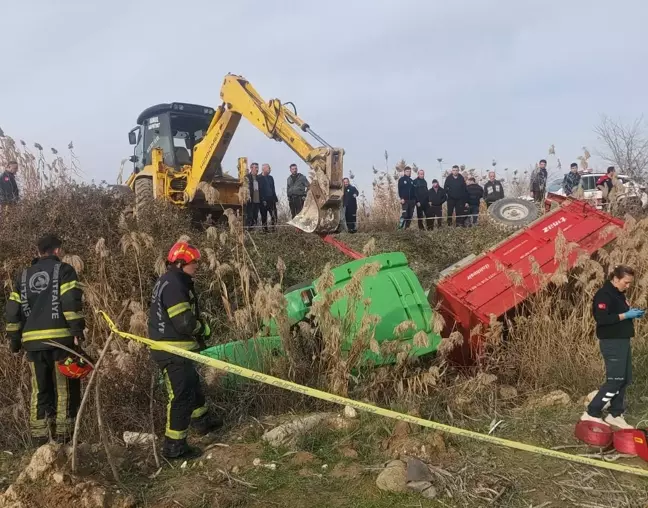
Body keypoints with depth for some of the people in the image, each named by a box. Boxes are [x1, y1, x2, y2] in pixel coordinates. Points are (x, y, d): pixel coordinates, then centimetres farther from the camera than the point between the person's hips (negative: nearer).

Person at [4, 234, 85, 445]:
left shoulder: (24, 275, 17)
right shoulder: (64, 270, 1)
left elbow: (13, 310, 15)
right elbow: (71, 302, -12)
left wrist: (14, 338, 19)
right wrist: (77, 330, -14)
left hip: (33, 341, 5)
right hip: (60, 338, -5)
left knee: (40, 391, 12)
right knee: (66, 390, 2)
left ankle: (39, 440, 14)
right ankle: (63, 439, 1)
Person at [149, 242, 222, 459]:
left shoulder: (169, 281, 12)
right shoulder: (174, 285, -22)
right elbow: (184, 323, -26)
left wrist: (199, 328, 9)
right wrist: (204, 328, -8)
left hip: (173, 348, 11)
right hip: (172, 351, -11)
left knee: (192, 383, 26)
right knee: (181, 395, -3)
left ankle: (202, 420, 45)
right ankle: (174, 446, 7)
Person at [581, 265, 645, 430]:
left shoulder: (619, 295, 15)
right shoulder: (604, 294, -15)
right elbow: (602, 319, -25)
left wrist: (633, 314, 7)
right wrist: (626, 315, -22)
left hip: (622, 341, 10)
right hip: (612, 343, -10)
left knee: (624, 379, 10)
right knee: (615, 380, -9)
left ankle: (615, 415, 18)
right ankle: (591, 413, -2)